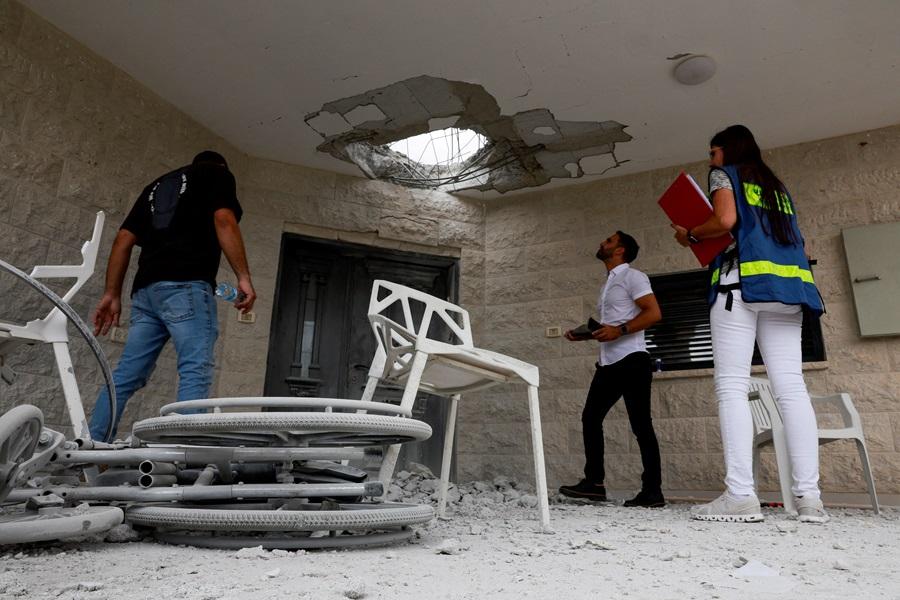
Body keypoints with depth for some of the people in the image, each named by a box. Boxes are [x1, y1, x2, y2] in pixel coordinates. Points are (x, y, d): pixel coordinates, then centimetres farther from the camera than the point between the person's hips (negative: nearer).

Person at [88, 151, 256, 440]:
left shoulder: (156, 185, 31)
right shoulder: (217, 174, 14)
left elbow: (124, 239, 20)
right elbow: (224, 220, -7)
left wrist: (112, 293, 17)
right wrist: (243, 277, -13)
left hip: (145, 289, 7)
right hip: (186, 284, -7)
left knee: (126, 376, 9)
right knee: (195, 372, -14)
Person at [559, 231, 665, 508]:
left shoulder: (632, 276, -3)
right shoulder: (608, 284, 24)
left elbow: (654, 313, -15)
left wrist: (619, 330, -25)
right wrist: (583, 334, 14)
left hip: (631, 359, -9)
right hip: (608, 362, 9)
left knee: (641, 425, -6)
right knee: (590, 417, 4)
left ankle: (652, 490, 0)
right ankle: (594, 482, 9)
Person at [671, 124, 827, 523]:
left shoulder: (724, 174, 12)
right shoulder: (775, 185, 30)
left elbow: (725, 221, -8)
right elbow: (792, 238, 23)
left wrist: (690, 236, 9)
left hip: (742, 280, -7)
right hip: (787, 282, 7)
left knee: (732, 387, -11)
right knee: (791, 387, -1)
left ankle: (740, 494, -18)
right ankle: (809, 495, -7)